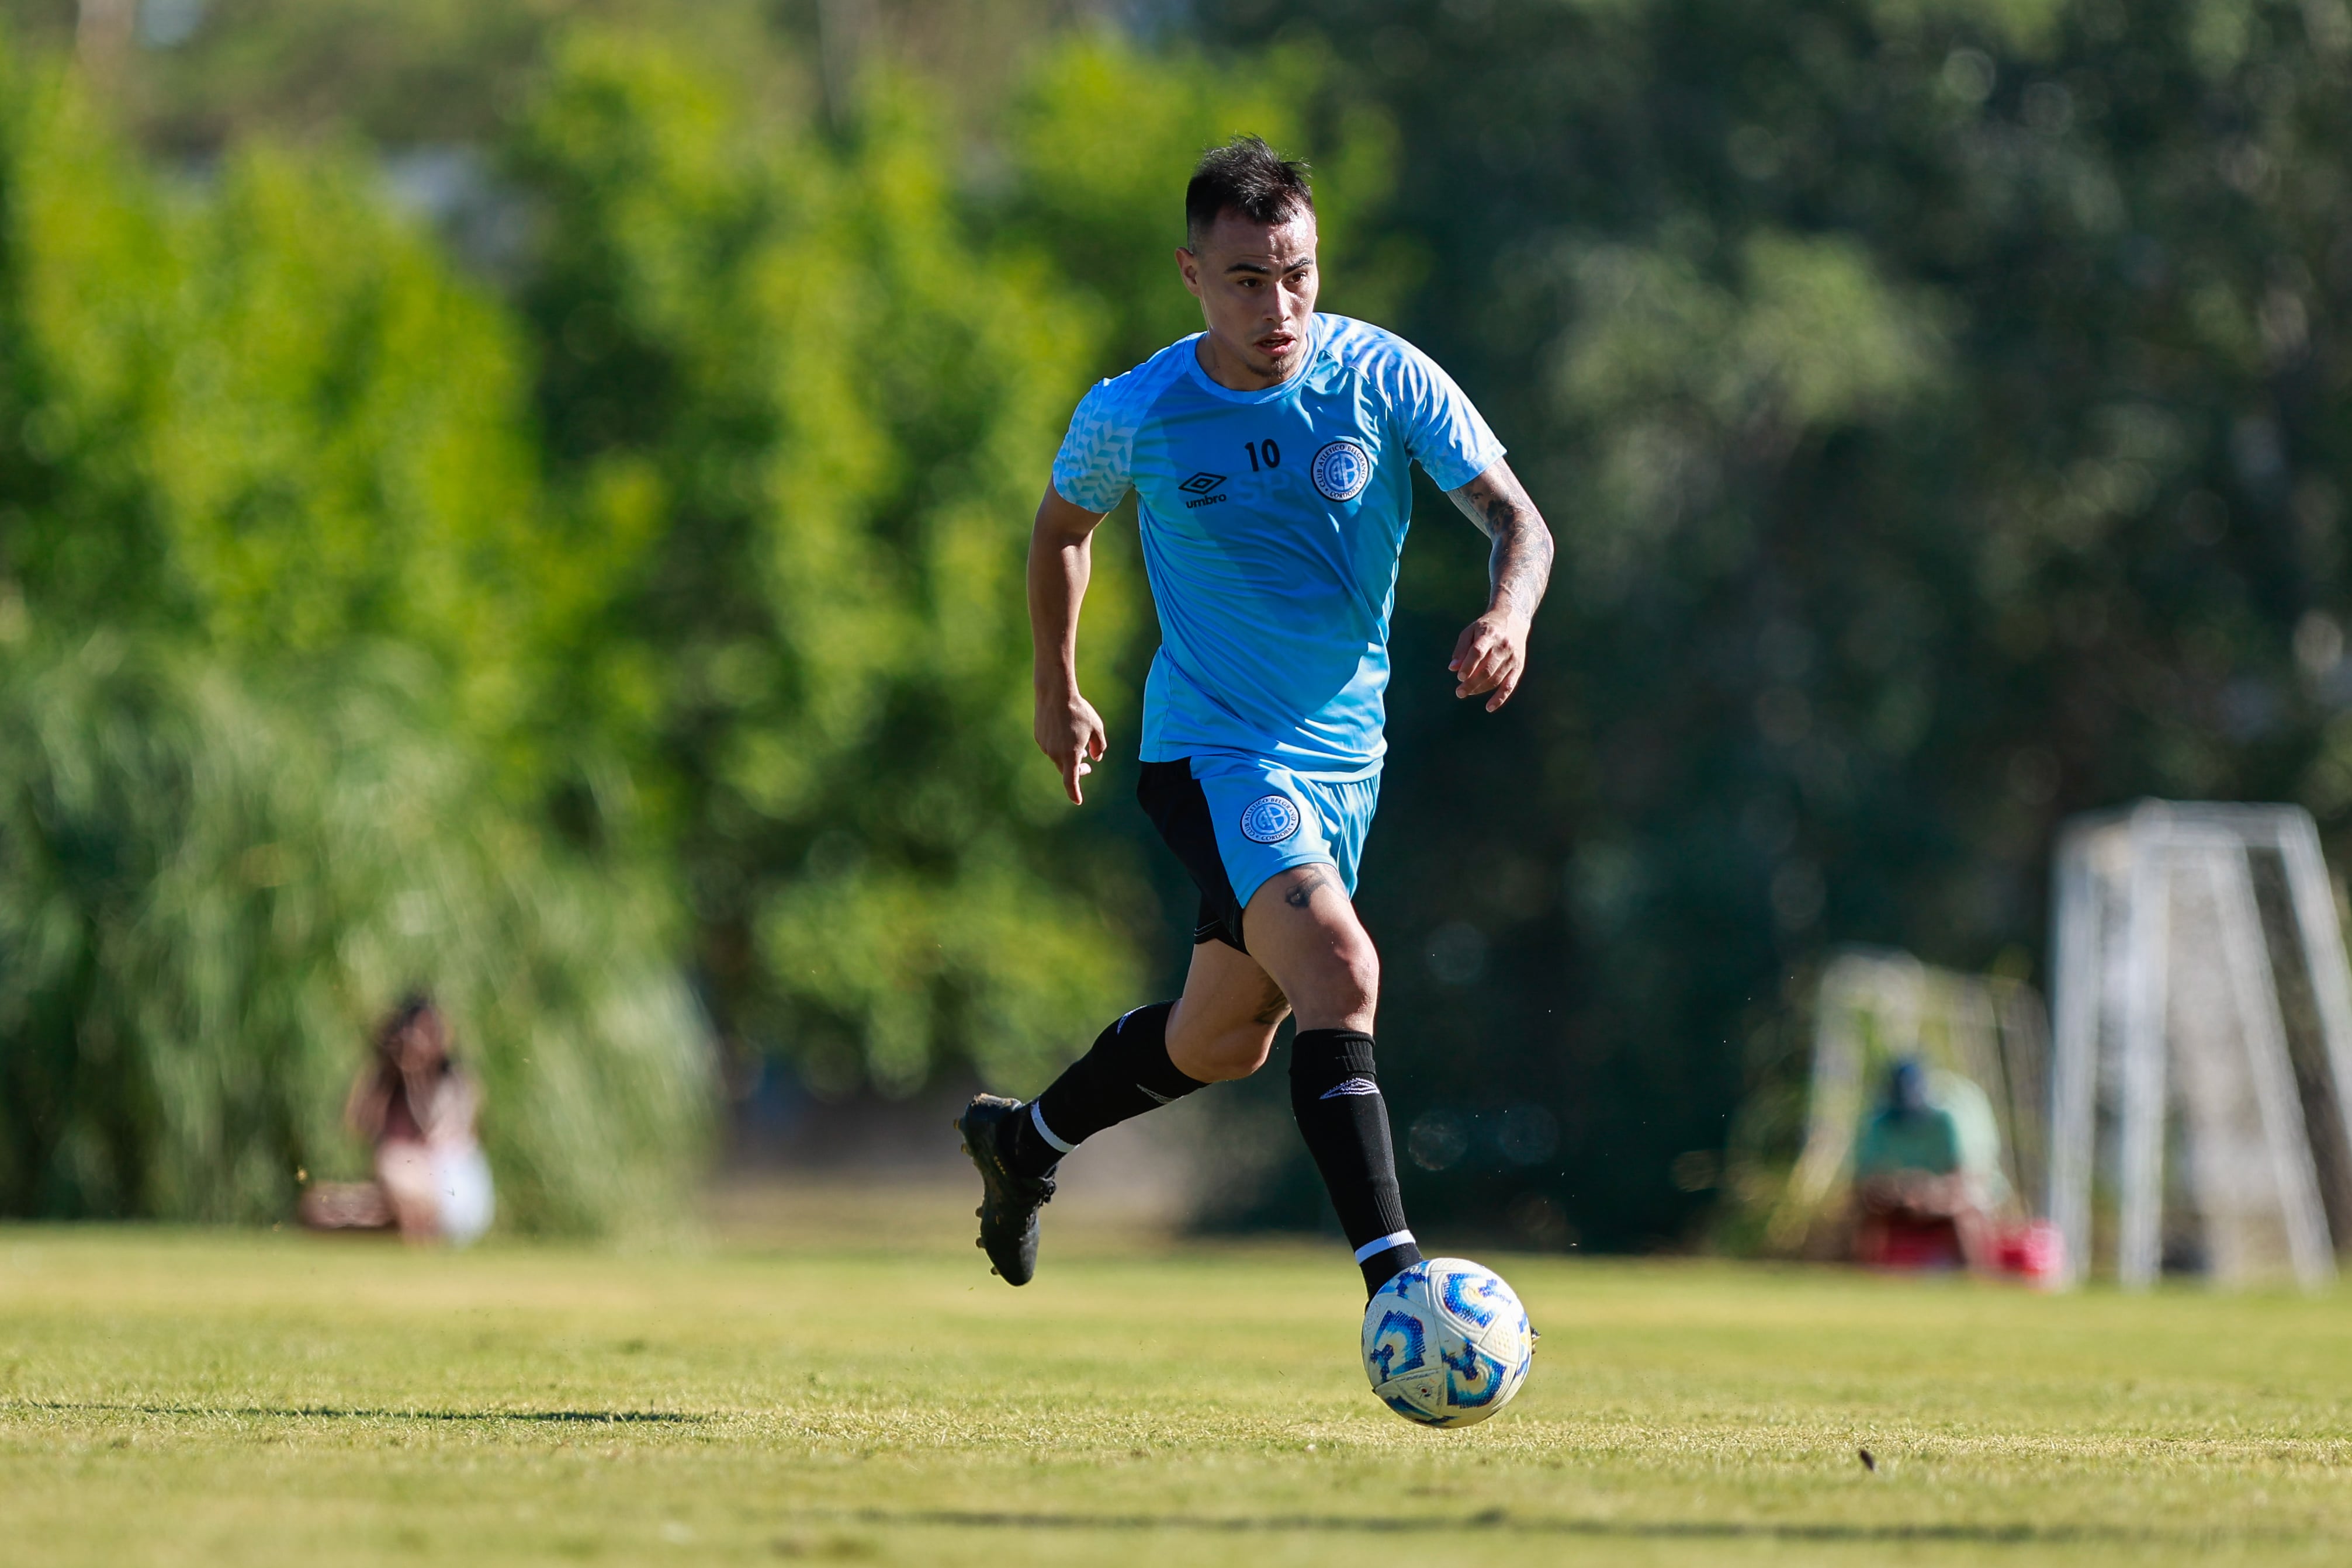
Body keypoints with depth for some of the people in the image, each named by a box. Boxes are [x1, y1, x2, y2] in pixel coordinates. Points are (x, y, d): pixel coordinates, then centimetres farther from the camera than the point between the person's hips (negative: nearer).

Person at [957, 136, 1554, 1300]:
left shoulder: (1383, 377, -10)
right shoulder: (1133, 417, -11)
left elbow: (1515, 518, -13)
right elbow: (1062, 525, 10)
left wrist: (1509, 611, -34)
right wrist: (1055, 690, 16)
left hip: (1343, 754, 4)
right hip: (1211, 753, -4)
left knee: (1227, 1039, 18)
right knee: (1339, 973, -28)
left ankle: (1025, 1139, 45)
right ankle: (1393, 1279, -33)